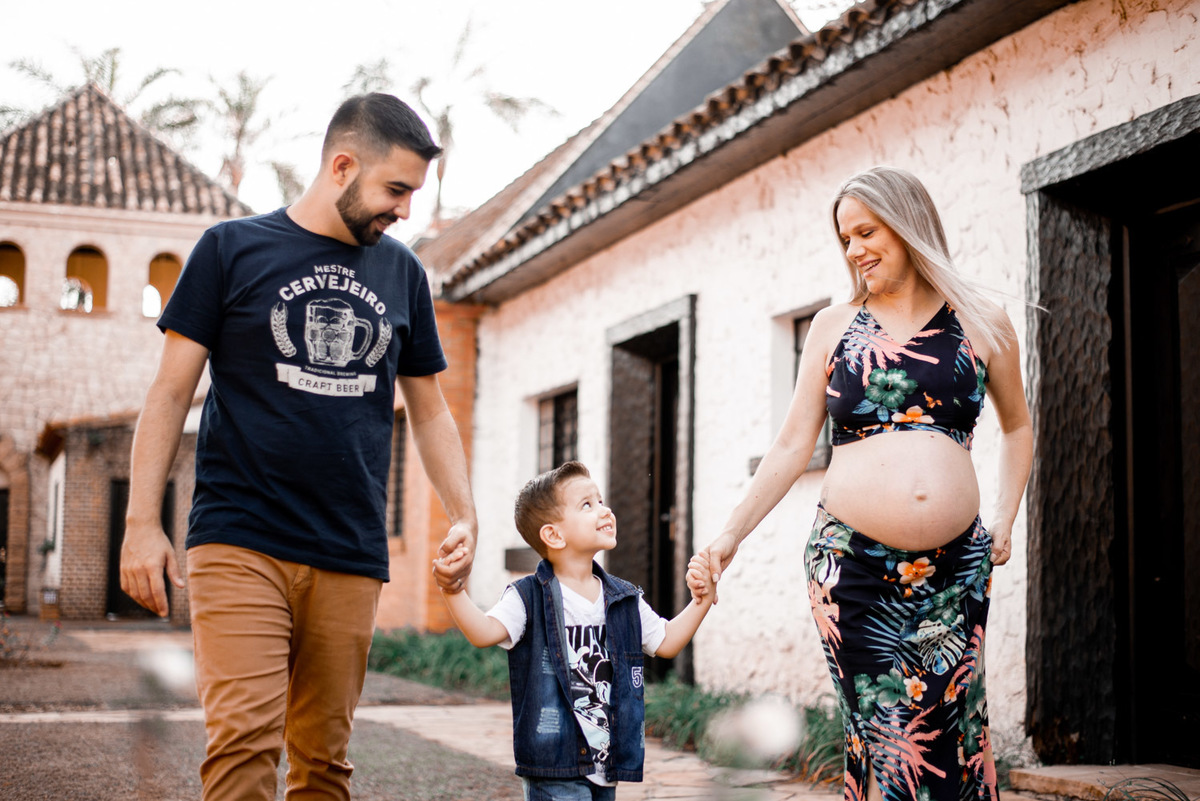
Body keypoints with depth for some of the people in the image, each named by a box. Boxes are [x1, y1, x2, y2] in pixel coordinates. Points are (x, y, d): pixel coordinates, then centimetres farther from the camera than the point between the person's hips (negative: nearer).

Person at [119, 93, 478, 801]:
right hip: (241, 543, -3)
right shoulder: (232, 250, 4)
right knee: (244, 738, -15)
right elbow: (172, 392, 3)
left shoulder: (402, 273, 14)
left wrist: (464, 516, 6)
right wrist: (143, 523, -5)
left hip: (351, 558, 3)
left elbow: (430, 412, 19)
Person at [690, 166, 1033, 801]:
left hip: (954, 569, 1)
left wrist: (1004, 522, 12)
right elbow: (792, 447, 8)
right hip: (852, 561, 0)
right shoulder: (834, 327, 10)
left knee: (948, 732, -1)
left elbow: (1017, 428, 23)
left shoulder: (981, 324, 9)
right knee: (884, 732, -5)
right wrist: (732, 533, 0)